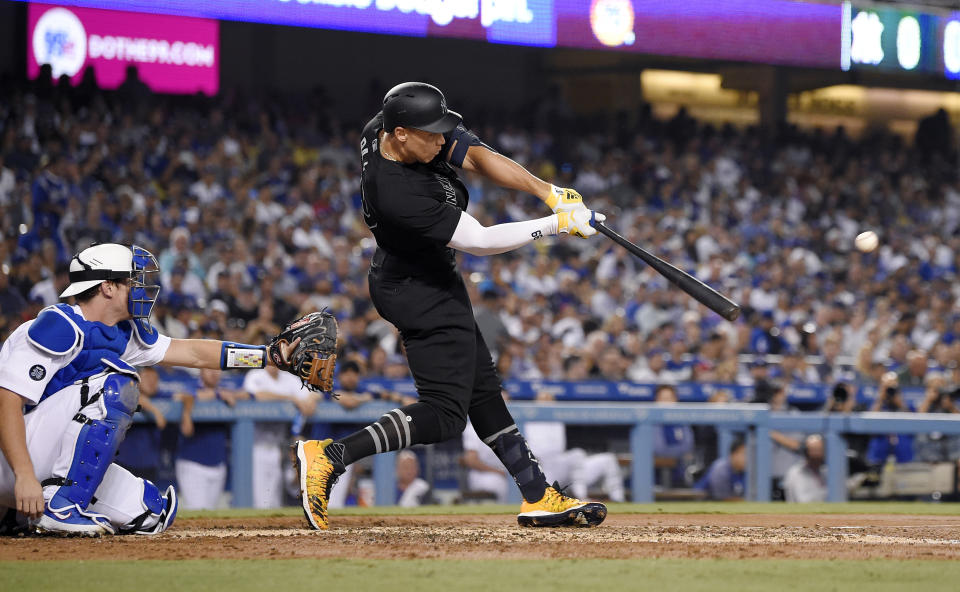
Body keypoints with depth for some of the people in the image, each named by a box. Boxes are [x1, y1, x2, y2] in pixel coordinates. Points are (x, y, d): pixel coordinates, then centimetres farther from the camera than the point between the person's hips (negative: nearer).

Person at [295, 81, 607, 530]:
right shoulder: (398, 194, -36)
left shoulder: (383, 130, -12)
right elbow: (480, 241, -28)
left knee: (482, 389, 14)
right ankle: (329, 456, -15)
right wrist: (557, 224, -24)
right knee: (443, 414, -11)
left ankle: (538, 497, 21)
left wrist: (548, 192, -17)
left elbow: (477, 156, -8)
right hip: (422, 295, -11)